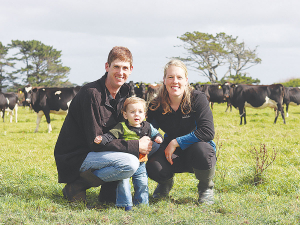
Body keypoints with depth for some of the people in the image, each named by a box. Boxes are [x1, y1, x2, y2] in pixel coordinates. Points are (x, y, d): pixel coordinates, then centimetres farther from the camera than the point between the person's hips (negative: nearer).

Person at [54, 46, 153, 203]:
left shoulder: (123, 93, 6)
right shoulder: (91, 94, -20)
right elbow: (95, 141, -22)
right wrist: (136, 146, -22)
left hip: (92, 151, 9)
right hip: (74, 157, -9)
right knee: (130, 163, -27)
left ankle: (108, 192, 5)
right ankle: (78, 185, -10)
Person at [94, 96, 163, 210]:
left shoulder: (147, 127, 6)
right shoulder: (122, 127, -8)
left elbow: (156, 133, 20)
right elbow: (110, 135, -16)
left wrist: (158, 138, -2)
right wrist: (101, 139, -34)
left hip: (140, 162, 4)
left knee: (142, 183, 7)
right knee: (123, 181, -9)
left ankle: (141, 202, 23)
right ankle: (125, 204, 2)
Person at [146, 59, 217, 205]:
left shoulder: (198, 99, -16)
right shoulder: (156, 105, -7)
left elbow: (208, 132, -27)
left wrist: (176, 142, -27)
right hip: (172, 154, 2)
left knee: (202, 149, -39)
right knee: (153, 168, -31)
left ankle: (206, 189, -5)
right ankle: (166, 182, 12)